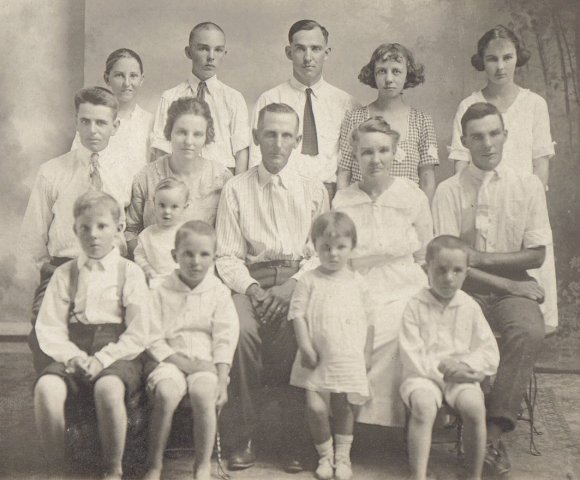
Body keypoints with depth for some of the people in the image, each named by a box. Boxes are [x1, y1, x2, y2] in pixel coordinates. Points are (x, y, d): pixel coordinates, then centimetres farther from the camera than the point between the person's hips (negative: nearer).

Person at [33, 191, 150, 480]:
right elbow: (48, 330, 5)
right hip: (73, 355, 2)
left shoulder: (130, 273, 5)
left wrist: (102, 358, -13)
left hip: (118, 355, -2)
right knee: (46, 387, -30)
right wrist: (73, 356, -13)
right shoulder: (64, 275, 13)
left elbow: (138, 334, -1)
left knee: (108, 387, -36)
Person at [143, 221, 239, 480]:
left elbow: (225, 340, 0)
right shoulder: (161, 293, 4)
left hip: (206, 363, 0)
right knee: (166, 393, -31)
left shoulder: (219, 293, 6)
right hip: (172, 360, 0)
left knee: (204, 393, -31)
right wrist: (183, 362, -13)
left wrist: (222, 380, -10)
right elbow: (154, 340, 0)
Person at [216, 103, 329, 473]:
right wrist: (253, 289, -12)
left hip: (301, 279, 0)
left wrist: (292, 285, -11)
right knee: (242, 330, -32)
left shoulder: (314, 191, 16)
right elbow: (227, 256, 6)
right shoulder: (236, 190, 12)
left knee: (299, 330, -32)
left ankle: (294, 439, -20)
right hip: (252, 279, 0)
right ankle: (245, 437, -18)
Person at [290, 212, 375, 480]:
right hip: (317, 359, -1)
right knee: (315, 407, -8)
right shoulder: (309, 281, 0)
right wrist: (305, 347, -12)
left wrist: (367, 353, 9)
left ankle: (342, 457, 24)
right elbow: (298, 314, -4)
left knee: (344, 408, 8)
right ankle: (325, 455, 13)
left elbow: (368, 318, 11)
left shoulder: (356, 282, 6)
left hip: (349, 360, 2)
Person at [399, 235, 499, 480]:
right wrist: (440, 368, -17)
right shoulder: (415, 306, -1)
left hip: (460, 376, 2)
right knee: (423, 405, -33)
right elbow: (411, 357, -6)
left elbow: (490, 354, 3)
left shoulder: (470, 307, 5)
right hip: (423, 376, -1)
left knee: (474, 405, -28)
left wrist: (462, 365, -14)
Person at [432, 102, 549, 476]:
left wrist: (478, 257, -7)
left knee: (530, 331, -31)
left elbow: (536, 255, 2)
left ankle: (495, 431, -23)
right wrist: (506, 283, -10)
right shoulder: (449, 191, 1)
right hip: (463, 289, 0)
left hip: (513, 288, 1)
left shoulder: (528, 185, 5)